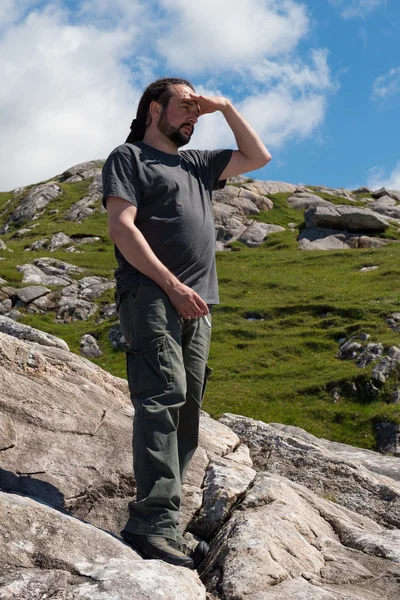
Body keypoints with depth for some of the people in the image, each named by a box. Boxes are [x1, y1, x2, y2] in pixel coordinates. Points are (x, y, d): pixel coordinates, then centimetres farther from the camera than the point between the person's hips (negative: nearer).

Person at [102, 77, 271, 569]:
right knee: (163, 397, -21)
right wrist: (173, 286, -15)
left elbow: (258, 158, 34)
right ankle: (155, 522, -26)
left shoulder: (196, 163, 28)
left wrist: (225, 107, 24)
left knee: (185, 413, 1)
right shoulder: (128, 157, 7)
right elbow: (121, 226, -6)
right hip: (150, 294, -7)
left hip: (196, 305, 7)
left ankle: (155, 516, 3)